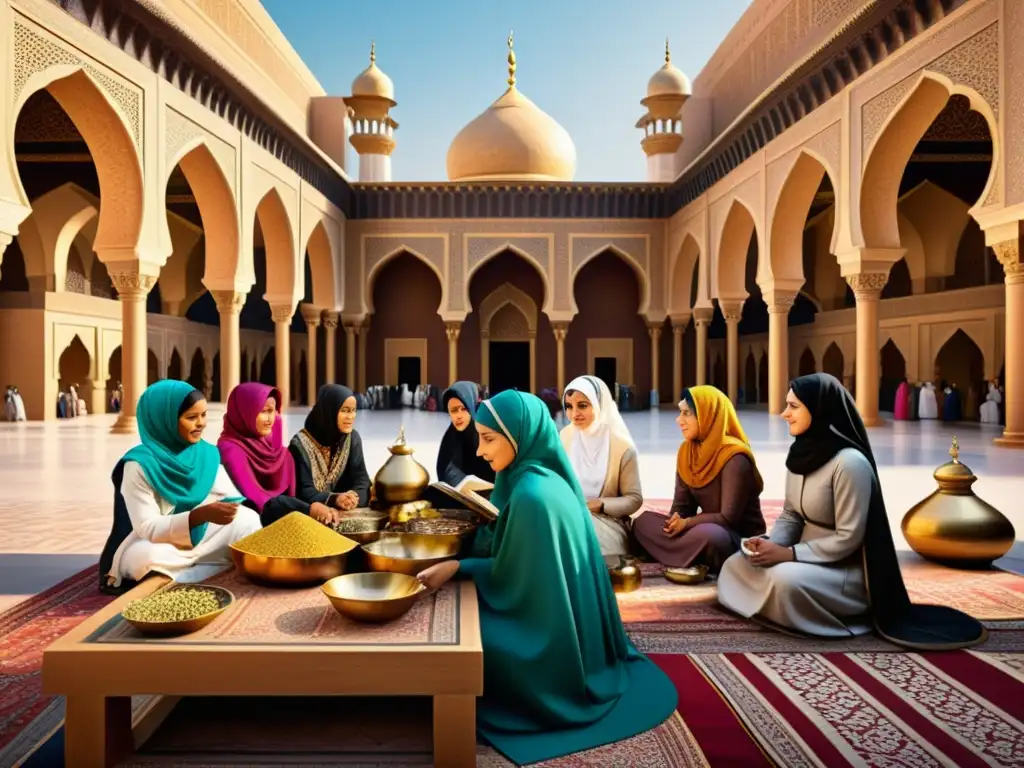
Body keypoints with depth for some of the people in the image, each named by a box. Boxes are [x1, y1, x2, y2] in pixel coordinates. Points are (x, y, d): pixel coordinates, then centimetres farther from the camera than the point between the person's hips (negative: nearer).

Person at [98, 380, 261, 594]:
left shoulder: (207, 454, -4)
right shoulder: (140, 464, -21)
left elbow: (233, 500, -9)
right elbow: (147, 529, -25)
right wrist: (201, 515, -38)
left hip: (196, 537, 5)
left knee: (248, 519, -17)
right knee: (148, 558, -39)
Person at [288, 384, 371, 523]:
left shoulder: (353, 438, 2)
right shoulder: (301, 444, -12)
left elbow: (362, 479, -5)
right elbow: (303, 491, -16)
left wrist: (355, 497, -27)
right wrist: (335, 499, -33)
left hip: (345, 512, 3)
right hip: (309, 512, -3)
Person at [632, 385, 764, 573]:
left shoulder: (734, 458, -19)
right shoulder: (686, 450, 3)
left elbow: (728, 518, -21)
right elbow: (682, 505, 4)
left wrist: (687, 523, -21)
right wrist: (674, 522, -17)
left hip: (740, 539, -7)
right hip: (707, 529, 7)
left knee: (706, 535, -40)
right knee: (644, 521, -11)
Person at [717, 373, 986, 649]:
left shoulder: (849, 462, -24)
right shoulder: (802, 452, 1)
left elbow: (848, 538, -23)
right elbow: (791, 515, 8)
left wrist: (789, 554, -24)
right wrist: (771, 543, -11)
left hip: (847, 572, -8)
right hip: (811, 560, 8)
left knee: (784, 579, -33)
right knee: (736, 565, -4)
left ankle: (848, 612, -5)